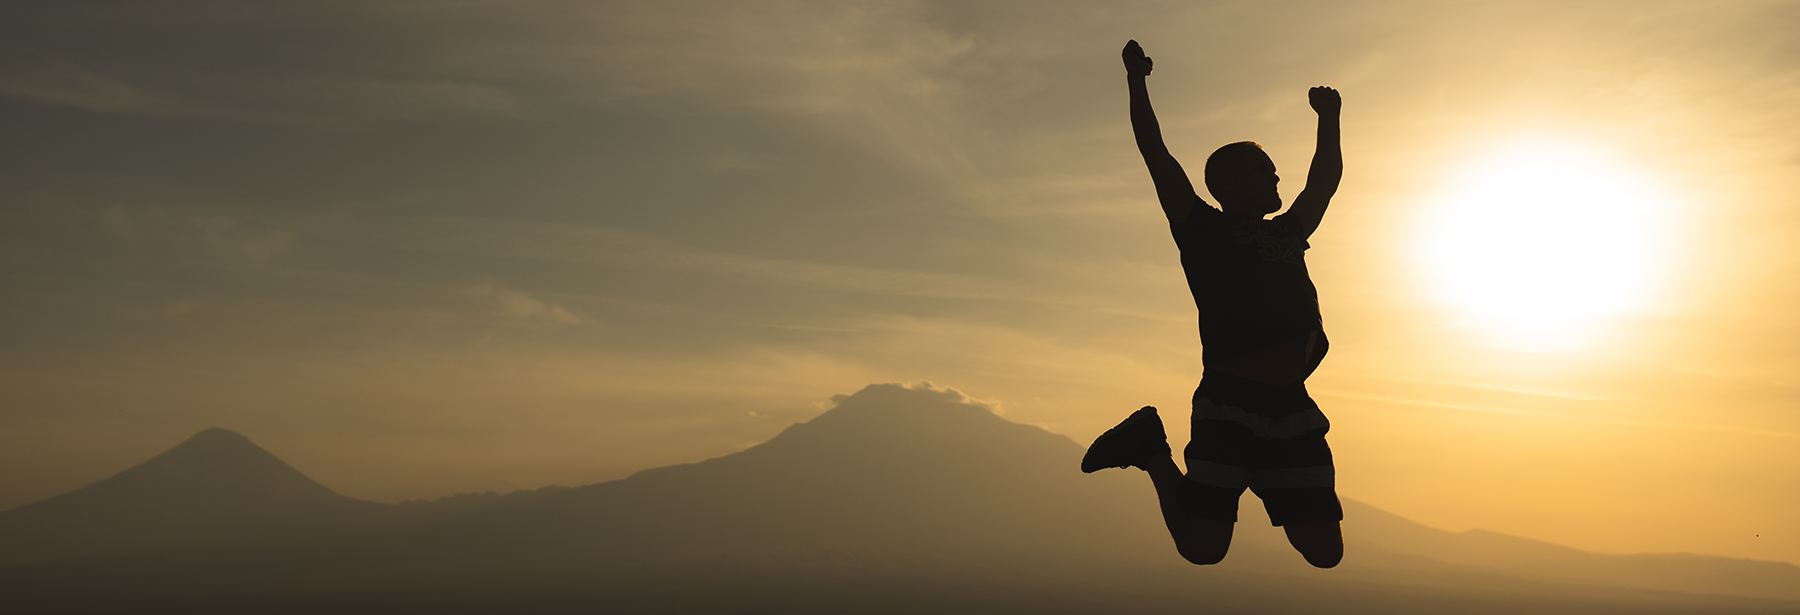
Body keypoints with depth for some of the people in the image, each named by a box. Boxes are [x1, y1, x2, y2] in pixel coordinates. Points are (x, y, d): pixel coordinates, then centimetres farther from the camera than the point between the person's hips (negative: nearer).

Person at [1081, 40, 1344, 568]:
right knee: (1202, 549, -5)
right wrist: (1137, 82, 8)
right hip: (1230, 401, -6)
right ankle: (1151, 449, 18)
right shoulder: (1201, 227, 9)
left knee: (1325, 553, 3)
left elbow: (1326, 178, 39)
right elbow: (1155, 153, 5)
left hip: (1293, 407, 6)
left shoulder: (1288, 232, 26)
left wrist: (1329, 118, 45)